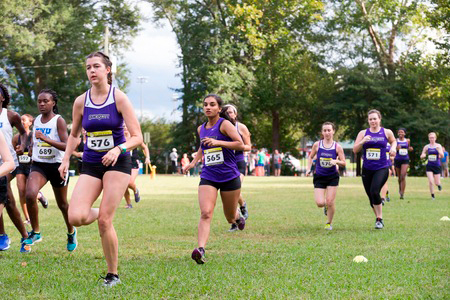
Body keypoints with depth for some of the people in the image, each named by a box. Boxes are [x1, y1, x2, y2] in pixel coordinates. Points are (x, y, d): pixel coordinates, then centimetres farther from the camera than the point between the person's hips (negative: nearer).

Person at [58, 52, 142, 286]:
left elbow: (137, 137, -10)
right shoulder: (81, 102, 3)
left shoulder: (119, 98, -8)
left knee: (104, 221, -11)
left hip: (117, 163, -3)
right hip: (90, 165, 3)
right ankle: (102, 213, 20)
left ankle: (113, 274, 7)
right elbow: (74, 135, 18)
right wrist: (66, 159, 4)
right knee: (76, 218, -17)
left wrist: (119, 149, -29)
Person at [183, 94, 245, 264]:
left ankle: (238, 217, 49)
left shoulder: (224, 124, -7)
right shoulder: (201, 129, 10)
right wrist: (194, 162, 19)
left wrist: (217, 142, -25)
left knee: (230, 218, 12)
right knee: (205, 213, -19)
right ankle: (201, 250, -28)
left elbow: (241, 145, -18)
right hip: (208, 177, 3)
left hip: (229, 176, -3)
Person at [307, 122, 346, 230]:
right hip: (319, 177, 1)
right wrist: (309, 168, 1)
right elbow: (310, 157, 14)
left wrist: (336, 161, -22)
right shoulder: (317, 145, -2)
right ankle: (325, 206, 29)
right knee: (320, 203, -10)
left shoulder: (337, 147, -5)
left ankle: (329, 223, 19)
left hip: (332, 177, -1)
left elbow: (343, 163, -2)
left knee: (330, 202, -5)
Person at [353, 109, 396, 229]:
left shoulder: (387, 132, 4)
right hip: (367, 169, 3)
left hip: (381, 168, -3)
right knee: (371, 196, 7)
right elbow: (355, 150, 2)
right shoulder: (363, 133, 6)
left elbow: (393, 141, 25)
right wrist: (363, 141, -15)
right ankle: (377, 218, 27)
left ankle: (380, 219, -11)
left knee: (374, 191, -23)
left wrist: (393, 148, 3)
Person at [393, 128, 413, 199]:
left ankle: (402, 193, -13)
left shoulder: (407, 141, 6)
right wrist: (397, 148, -21)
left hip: (405, 160, 0)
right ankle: (400, 188, 40)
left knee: (403, 176, -15)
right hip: (397, 160, 0)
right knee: (399, 177, 11)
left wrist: (410, 149, 0)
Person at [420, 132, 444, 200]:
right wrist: (423, 155, -14)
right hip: (429, 166, 1)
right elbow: (421, 156, 10)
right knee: (431, 181, -13)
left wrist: (439, 151, -30)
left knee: (437, 183, 3)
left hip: (437, 166, -1)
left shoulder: (438, 146, -3)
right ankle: (432, 196, 1)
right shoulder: (427, 147, 3)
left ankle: (439, 185, 40)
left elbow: (442, 156, -12)